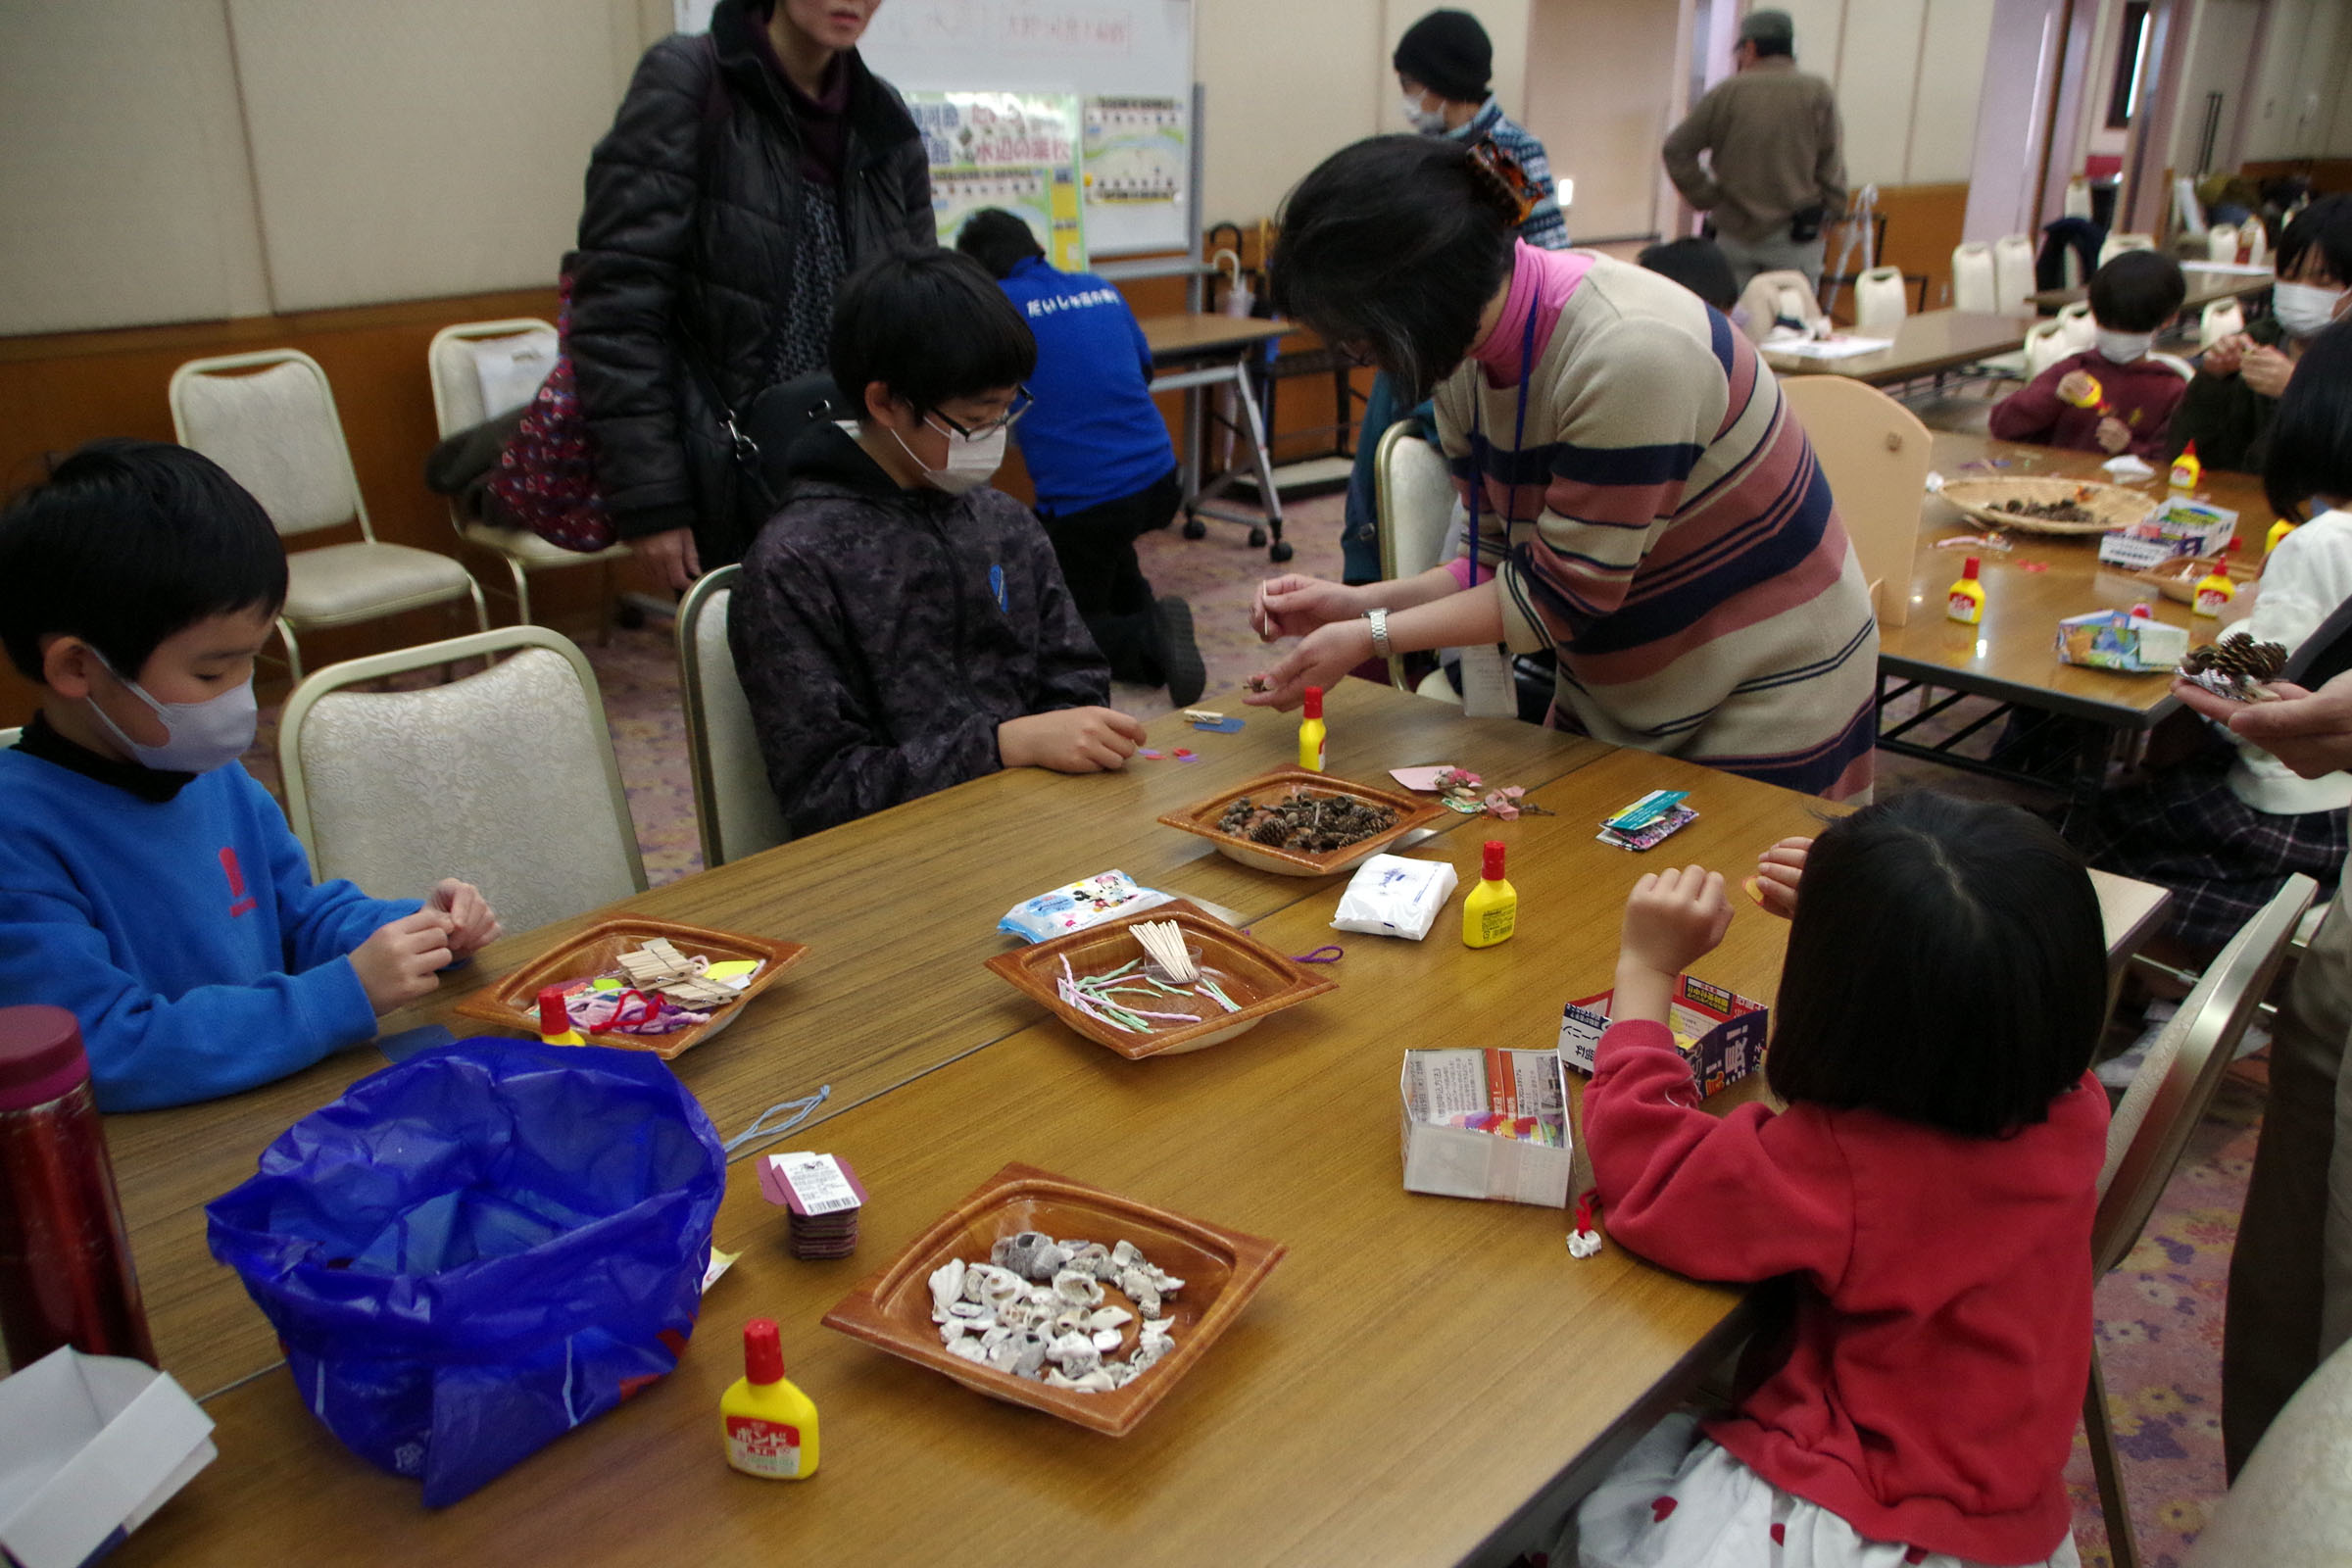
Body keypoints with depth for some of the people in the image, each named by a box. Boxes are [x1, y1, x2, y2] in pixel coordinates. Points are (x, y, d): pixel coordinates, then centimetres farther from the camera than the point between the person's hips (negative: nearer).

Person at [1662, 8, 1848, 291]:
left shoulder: (1726, 92, 0)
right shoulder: (1817, 94, -2)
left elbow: (1677, 150, 1)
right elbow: (1831, 167, -2)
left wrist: (1706, 198, 5)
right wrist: (1827, 220, 8)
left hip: (1733, 233, 1)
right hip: (1796, 236, -1)